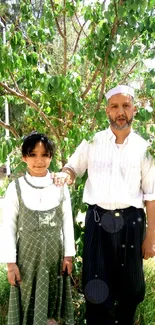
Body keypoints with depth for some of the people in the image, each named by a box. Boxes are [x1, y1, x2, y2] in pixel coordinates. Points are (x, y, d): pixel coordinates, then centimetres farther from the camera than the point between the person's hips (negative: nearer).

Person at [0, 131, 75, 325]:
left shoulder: (60, 186, -4)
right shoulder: (16, 188, -9)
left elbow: (67, 222, 1)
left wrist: (68, 255, 2)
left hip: (54, 253, 1)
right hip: (28, 253, -1)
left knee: (53, 298, 13)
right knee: (29, 300, 10)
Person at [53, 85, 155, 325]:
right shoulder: (92, 142, 2)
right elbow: (73, 167, 13)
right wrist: (65, 175, -13)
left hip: (130, 222, 1)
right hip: (98, 221, 0)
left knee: (131, 289, 17)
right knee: (96, 289, 8)